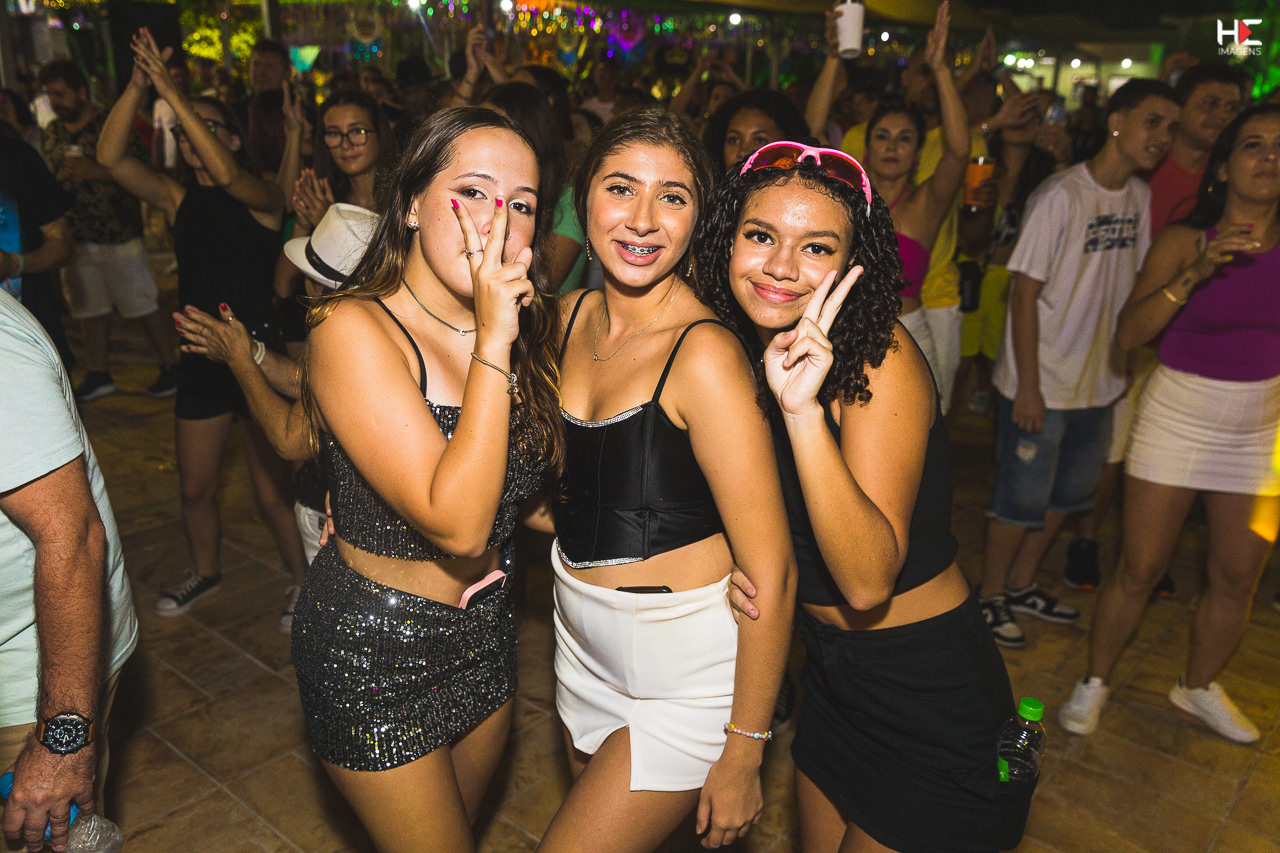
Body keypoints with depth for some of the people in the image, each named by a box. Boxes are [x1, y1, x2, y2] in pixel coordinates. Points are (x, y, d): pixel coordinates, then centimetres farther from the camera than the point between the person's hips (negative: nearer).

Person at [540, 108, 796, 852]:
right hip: (587, 644, 7)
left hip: (688, 667, -7)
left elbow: (770, 570, -22)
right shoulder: (572, 317, -1)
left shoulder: (705, 353, -24)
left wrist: (742, 757, -17)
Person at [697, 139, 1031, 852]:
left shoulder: (882, 358, -24)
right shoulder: (746, 345, -4)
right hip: (830, 672, 7)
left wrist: (803, 409, -41)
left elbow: (868, 583, -33)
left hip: (928, 695, -6)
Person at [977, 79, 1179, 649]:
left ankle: (1021, 583, 36)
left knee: (1066, 494, 18)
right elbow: (1025, 292, -17)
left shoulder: (1141, 197, 4)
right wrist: (1028, 385, -18)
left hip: (1099, 382, 7)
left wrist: (1126, 354, 10)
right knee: (1022, 496, 3)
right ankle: (990, 596, 23)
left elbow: (1131, 283, 13)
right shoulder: (1060, 196, -17)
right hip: (1040, 384, -7)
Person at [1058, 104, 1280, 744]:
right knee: (1140, 570, 1)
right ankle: (1095, 681, 22)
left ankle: (1197, 685, 36)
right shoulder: (1186, 240, -10)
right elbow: (1128, 332, -21)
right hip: (1176, 420, -3)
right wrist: (1196, 273, -30)